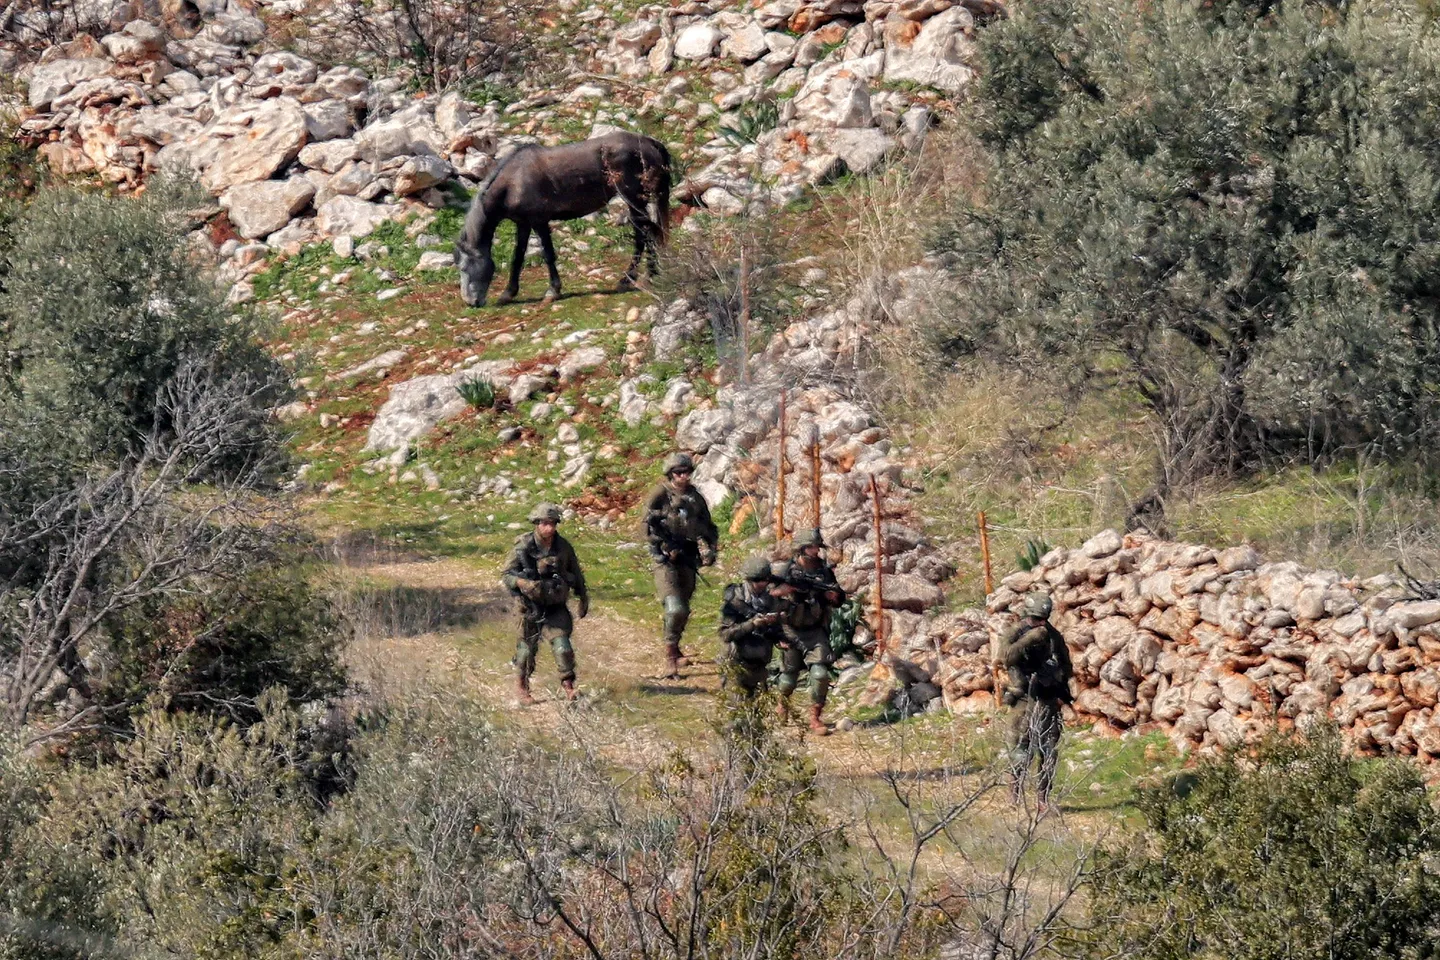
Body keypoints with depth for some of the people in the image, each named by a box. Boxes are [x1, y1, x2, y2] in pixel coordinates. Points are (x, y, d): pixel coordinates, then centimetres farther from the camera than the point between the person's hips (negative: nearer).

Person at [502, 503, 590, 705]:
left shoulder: (563, 547, -3)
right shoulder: (524, 548, -12)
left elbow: (576, 574, 12)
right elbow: (507, 576, -9)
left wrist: (583, 598, 18)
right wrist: (524, 584, -28)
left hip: (556, 607, 2)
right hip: (531, 607, -2)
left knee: (562, 646, -11)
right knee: (527, 647, 9)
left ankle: (568, 686, 1)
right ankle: (521, 687, 27)